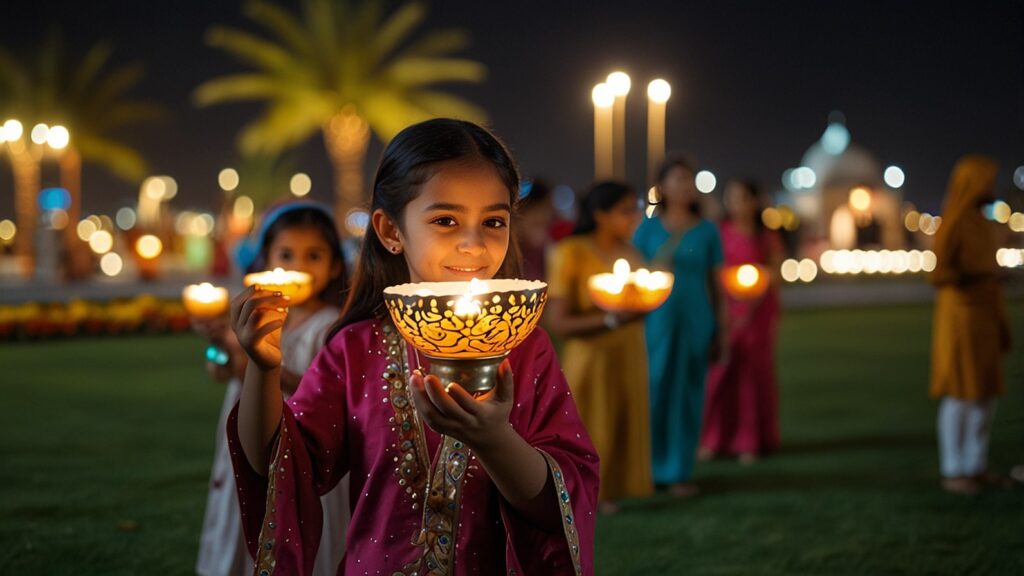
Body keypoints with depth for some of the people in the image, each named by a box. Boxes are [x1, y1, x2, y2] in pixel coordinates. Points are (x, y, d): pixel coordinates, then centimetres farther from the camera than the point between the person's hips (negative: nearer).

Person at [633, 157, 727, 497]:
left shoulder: (707, 231, 5)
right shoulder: (647, 229, 3)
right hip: (655, 321, -1)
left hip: (695, 323, 1)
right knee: (651, 393, -1)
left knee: (688, 396, 3)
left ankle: (679, 472, 11)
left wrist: (721, 331, 5)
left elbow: (716, 284, 7)